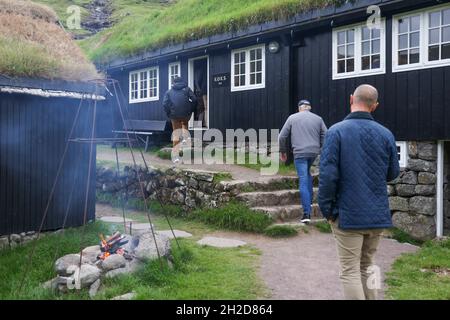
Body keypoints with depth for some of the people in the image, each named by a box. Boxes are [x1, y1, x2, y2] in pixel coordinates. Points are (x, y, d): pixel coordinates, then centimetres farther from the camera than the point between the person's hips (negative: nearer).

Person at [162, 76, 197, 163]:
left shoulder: (169, 92, 12)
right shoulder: (187, 89, 11)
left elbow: (165, 104, 0)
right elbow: (194, 100, 0)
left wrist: (168, 114, 8)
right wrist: (191, 110, 8)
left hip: (174, 115, 0)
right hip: (186, 114, 0)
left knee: (176, 134, 4)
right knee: (185, 126, 26)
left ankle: (176, 155, -1)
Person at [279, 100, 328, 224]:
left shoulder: (292, 118, 5)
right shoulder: (318, 118, 9)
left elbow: (282, 136, 4)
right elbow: (325, 136, 4)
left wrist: (283, 151, 15)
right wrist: (322, 150, 14)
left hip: (299, 153, -3)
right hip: (314, 152, 3)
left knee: (303, 181, -5)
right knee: (307, 172, 29)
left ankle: (307, 213, -9)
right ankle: (310, 200, 29)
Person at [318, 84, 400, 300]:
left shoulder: (336, 131, -12)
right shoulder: (386, 134, 0)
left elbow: (328, 175, -17)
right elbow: (393, 173, 8)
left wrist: (326, 209, -6)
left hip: (348, 215, -4)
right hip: (378, 215, 4)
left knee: (350, 272, 4)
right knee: (366, 266, 21)